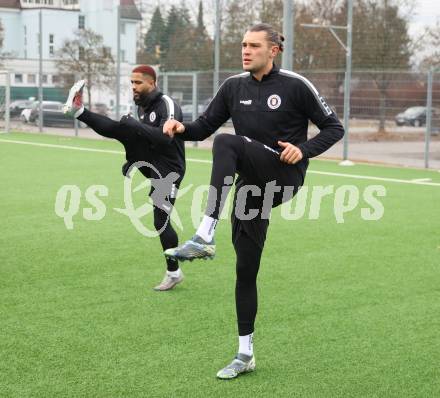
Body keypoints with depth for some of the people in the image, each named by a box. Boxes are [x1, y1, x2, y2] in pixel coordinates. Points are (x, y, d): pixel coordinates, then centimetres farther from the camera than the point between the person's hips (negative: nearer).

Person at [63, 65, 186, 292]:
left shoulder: (167, 105, -18)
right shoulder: (142, 107, 10)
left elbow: (165, 137, -34)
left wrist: (136, 126, -32)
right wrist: (132, 161, 16)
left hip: (167, 171, -8)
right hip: (150, 163, 8)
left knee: (161, 222, -5)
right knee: (122, 130, -12)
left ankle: (174, 273, 8)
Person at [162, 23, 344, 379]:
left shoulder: (295, 86, -5)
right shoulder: (234, 86, 8)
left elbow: (334, 128, 0)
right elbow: (205, 126, 10)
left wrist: (304, 150, -17)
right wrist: (182, 129, -12)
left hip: (285, 175, -6)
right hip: (253, 186, 6)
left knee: (227, 143, -32)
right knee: (245, 269, 6)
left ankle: (205, 238, -40)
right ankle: (246, 354, 19)